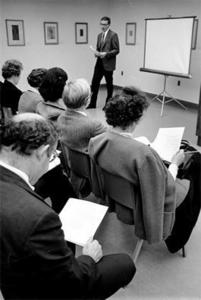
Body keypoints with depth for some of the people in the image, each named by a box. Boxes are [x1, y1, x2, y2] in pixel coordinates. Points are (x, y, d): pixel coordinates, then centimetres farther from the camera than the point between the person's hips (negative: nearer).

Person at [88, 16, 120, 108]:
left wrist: (106, 54, -22)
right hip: (99, 63, 6)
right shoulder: (99, 35, 15)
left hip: (108, 64, -6)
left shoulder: (113, 35, -7)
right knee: (95, 82, 3)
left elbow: (116, 50, -10)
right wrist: (96, 53, -1)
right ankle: (92, 103, 12)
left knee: (109, 84, 5)